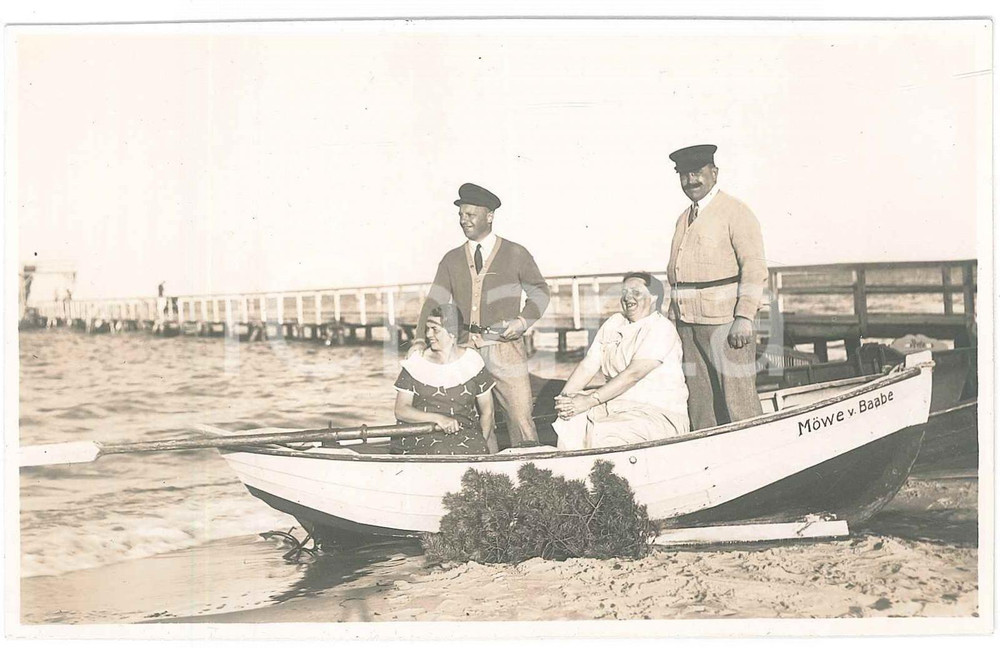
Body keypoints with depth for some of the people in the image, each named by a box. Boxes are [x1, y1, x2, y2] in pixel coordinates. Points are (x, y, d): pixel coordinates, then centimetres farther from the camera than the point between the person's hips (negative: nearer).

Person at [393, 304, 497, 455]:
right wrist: (438, 418, -14)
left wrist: (480, 445, 0)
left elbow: (487, 411, 12)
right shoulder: (415, 362, 5)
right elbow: (400, 411, 0)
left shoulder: (472, 361, 6)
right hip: (419, 435, -1)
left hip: (465, 432, 1)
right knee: (441, 451, -32)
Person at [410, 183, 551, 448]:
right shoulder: (452, 260, 12)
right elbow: (435, 301, 4)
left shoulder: (516, 254, 5)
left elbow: (539, 290, 13)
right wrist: (420, 340, -9)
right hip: (465, 349, 3)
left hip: (506, 348, -3)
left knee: (521, 418, -6)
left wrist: (523, 320, -5)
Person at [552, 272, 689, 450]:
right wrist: (564, 397, -12)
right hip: (616, 405, 6)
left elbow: (633, 374, -21)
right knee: (569, 424, -18)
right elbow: (588, 365, 6)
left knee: (603, 436, -31)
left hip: (658, 413, -6)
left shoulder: (661, 329, -10)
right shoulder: (614, 323, 13)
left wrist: (590, 400, -27)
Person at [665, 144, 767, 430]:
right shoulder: (684, 219, 19)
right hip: (687, 325, 8)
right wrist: (670, 319, 17)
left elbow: (754, 269, -13)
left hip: (724, 323, -8)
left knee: (737, 397, -8)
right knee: (699, 400, 10)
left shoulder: (736, 213, -5)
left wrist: (745, 318, -21)